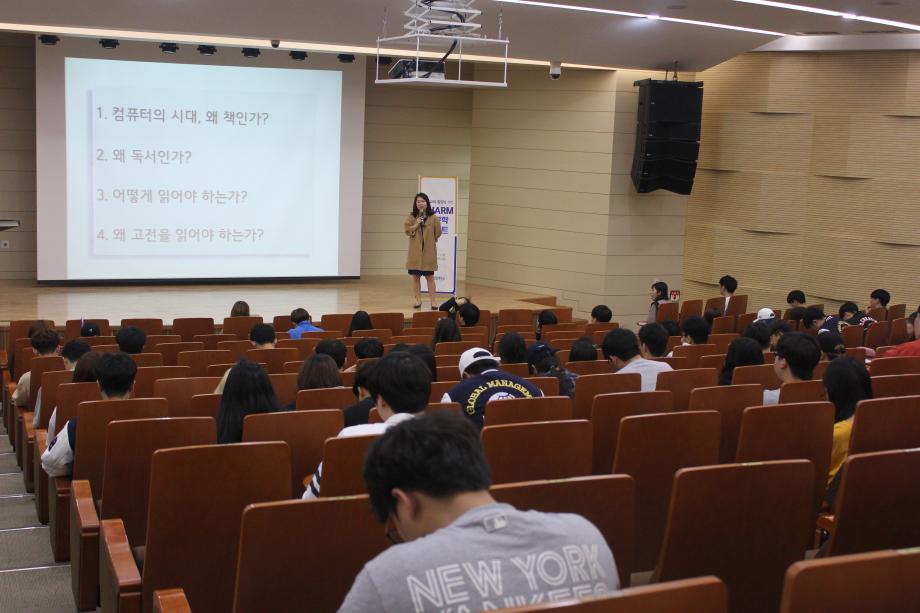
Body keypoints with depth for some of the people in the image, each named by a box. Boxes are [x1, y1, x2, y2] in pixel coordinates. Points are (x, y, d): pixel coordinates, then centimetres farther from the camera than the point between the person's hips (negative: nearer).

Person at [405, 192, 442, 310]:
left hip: (429, 251, -2)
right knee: (415, 276, 6)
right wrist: (417, 223, -15)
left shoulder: (433, 218, 0)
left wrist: (431, 241, 3)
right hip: (415, 251, 2)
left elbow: (437, 233, 4)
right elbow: (407, 230, -5)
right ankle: (418, 300, 17)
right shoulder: (411, 217, 5)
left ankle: (433, 301, 5)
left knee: (429, 277, -1)